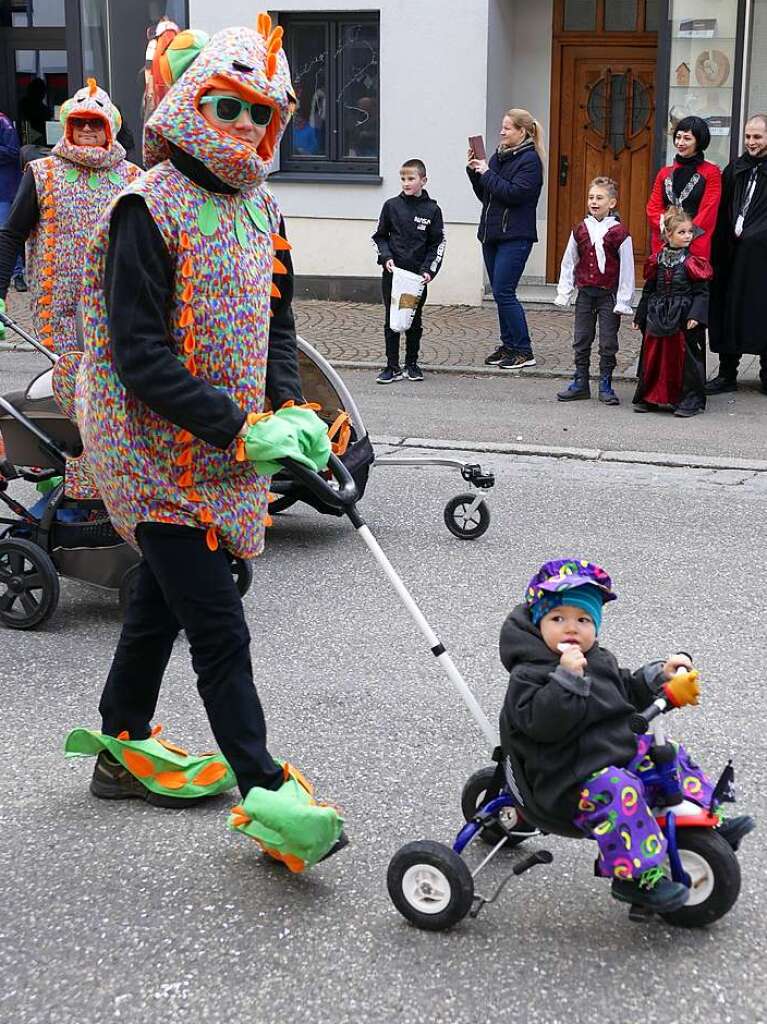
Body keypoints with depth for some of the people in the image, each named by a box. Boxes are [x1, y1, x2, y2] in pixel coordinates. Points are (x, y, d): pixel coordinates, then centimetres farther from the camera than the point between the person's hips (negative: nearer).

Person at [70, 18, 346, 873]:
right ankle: (265, 794, -2)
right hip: (155, 447, -8)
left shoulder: (261, 210, 9)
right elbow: (140, 355, -20)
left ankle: (122, 746, 37)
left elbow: (276, 322, 16)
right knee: (218, 627, -9)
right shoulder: (150, 207, -16)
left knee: (163, 595, 20)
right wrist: (241, 430, -25)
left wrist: (289, 407, -4)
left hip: (225, 448, 8)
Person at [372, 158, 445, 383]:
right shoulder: (391, 206, 2)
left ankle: (412, 364, 21)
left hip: (418, 275, 0)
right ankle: (392, 367, 7)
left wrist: (429, 270, -9)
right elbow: (379, 236, 8)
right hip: (392, 273, 0)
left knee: (414, 320, 9)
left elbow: (438, 243, 2)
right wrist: (386, 257, -8)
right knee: (391, 320, 2)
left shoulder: (432, 210, -1)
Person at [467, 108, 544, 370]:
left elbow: (514, 194, -19)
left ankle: (524, 351, -5)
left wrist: (487, 173, -13)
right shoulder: (499, 156, 15)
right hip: (492, 234, 8)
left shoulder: (530, 159, -8)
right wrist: (474, 171, 4)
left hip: (515, 237, -8)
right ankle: (509, 345, 18)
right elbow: (485, 195, 17)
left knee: (503, 292, -11)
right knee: (500, 293, 10)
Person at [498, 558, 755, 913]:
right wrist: (566, 677, -36)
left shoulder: (599, 661, 12)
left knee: (670, 756, 9)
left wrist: (659, 675, 12)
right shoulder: (528, 676, -15)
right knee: (619, 792, -33)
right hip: (571, 778, -9)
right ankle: (638, 876, -28)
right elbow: (543, 723, -30)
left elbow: (628, 693, 27)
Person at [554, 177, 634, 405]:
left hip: (609, 295, -4)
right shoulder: (580, 231, 3)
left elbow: (627, 269, -7)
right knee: (581, 341, 9)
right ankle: (580, 383, 18)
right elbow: (568, 263, 9)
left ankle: (605, 386, 13)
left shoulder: (619, 233, -9)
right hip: (585, 292, 4)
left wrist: (623, 301, -8)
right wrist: (563, 292, 6)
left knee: (608, 343, 3)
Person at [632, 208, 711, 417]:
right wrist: (640, 317, 13)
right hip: (658, 318, 4)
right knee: (653, 357, 7)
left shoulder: (693, 262, -5)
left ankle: (690, 401, 7)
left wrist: (696, 316, -20)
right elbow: (648, 290, 14)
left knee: (685, 358, -2)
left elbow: (702, 292, -7)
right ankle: (648, 397, 19)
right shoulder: (657, 261, 6)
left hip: (684, 319, -4)